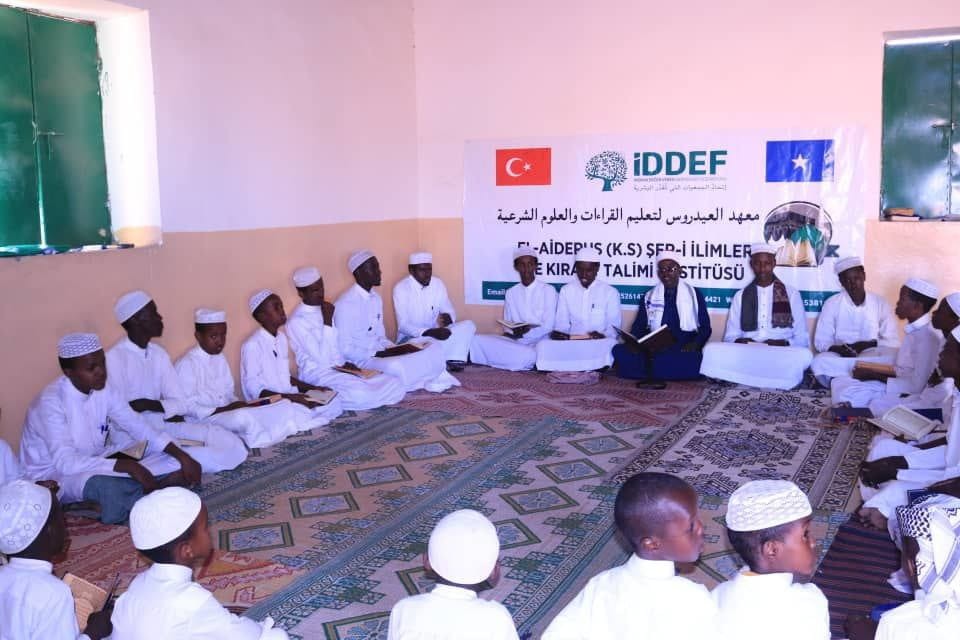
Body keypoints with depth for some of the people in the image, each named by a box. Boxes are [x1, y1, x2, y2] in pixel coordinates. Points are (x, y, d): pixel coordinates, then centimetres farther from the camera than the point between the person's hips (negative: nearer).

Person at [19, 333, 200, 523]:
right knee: (103, 485, -40)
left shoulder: (103, 389, -5)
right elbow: (65, 463, -32)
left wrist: (181, 456, -12)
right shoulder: (51, 401, -25)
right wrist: (128, 466, -37)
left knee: (173, 465, -10)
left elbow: (138, 426, 0)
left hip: (92, 464, 7)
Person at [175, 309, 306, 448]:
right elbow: (186, 407, -14)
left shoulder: (220, 359, 15)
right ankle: (267, 440, -17)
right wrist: (225, 409, -19)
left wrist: (237, 405, -6)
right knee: (243, 417, -40)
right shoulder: (186, 364, -10)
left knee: (286, 407, -8)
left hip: (229, 413, 8)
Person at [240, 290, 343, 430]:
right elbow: (254, 389, -17)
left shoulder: (282, 337, 11)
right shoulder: (252, 345, -14)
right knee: (303, 416, -33)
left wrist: (313, 388, 5)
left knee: (334, 402, -10)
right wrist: (291, 397, -24)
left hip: (290, 396, 8)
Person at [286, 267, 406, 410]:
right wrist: (327, 321, -20)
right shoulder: (296, 321, -12)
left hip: (339, 368, 8)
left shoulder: (325, 309, 12)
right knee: (361, 394, -36)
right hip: (316, 374, -8)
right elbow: (321, 358, -19)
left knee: (395, 386, -10)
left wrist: (345, 363, -1)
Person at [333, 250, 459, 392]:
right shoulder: (346, 303, -15)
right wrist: (380, 354, -22)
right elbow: (345, 350, -18)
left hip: (380, 353, 8)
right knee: (395, 367, -39)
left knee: (434, 349, -6)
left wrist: (394, 349, -5)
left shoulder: (376, 299, 12)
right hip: (359, 360, -8)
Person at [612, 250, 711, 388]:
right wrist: (633, 343, -10)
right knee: (620, 351, -25)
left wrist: (695, 344, -15)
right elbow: (639, 326, 13)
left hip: (684, 349, -1)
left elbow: (705, 327, 7)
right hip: (654, 349, 2)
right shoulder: (649, 297, 17)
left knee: (691, 359, -38)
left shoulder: (694, 295, 11)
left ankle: (651, 375, -21)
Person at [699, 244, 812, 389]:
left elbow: (802, 339, 8)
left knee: (804, 355, -35)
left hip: (781, 355, -1)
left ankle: (746, 378, -28)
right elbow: (730, 337, 12)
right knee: (712, 350, -28)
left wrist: (783, 344, -14)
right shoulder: (740, 296, 15)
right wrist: (741, 342, -12)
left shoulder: (791, 294, 11)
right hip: (746, 354, 1)